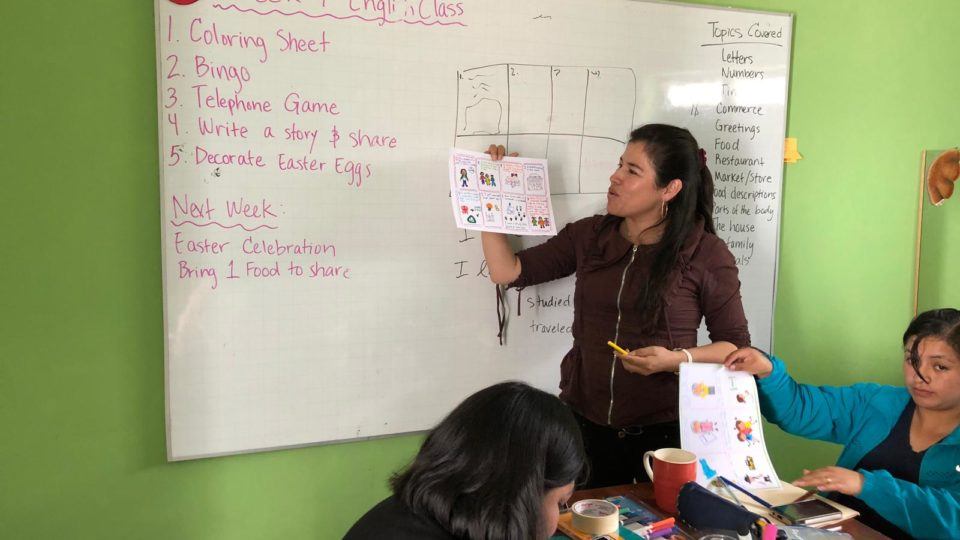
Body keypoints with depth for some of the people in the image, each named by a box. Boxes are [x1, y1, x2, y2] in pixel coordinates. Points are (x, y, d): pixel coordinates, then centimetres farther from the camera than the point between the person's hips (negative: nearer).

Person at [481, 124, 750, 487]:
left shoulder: (707, 255, -7)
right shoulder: (588, 236, 3)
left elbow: (736, 346, -2)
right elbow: (508, 272, 3)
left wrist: (677, 359, -18)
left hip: (665, 430, -3)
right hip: (586, 425, 3)